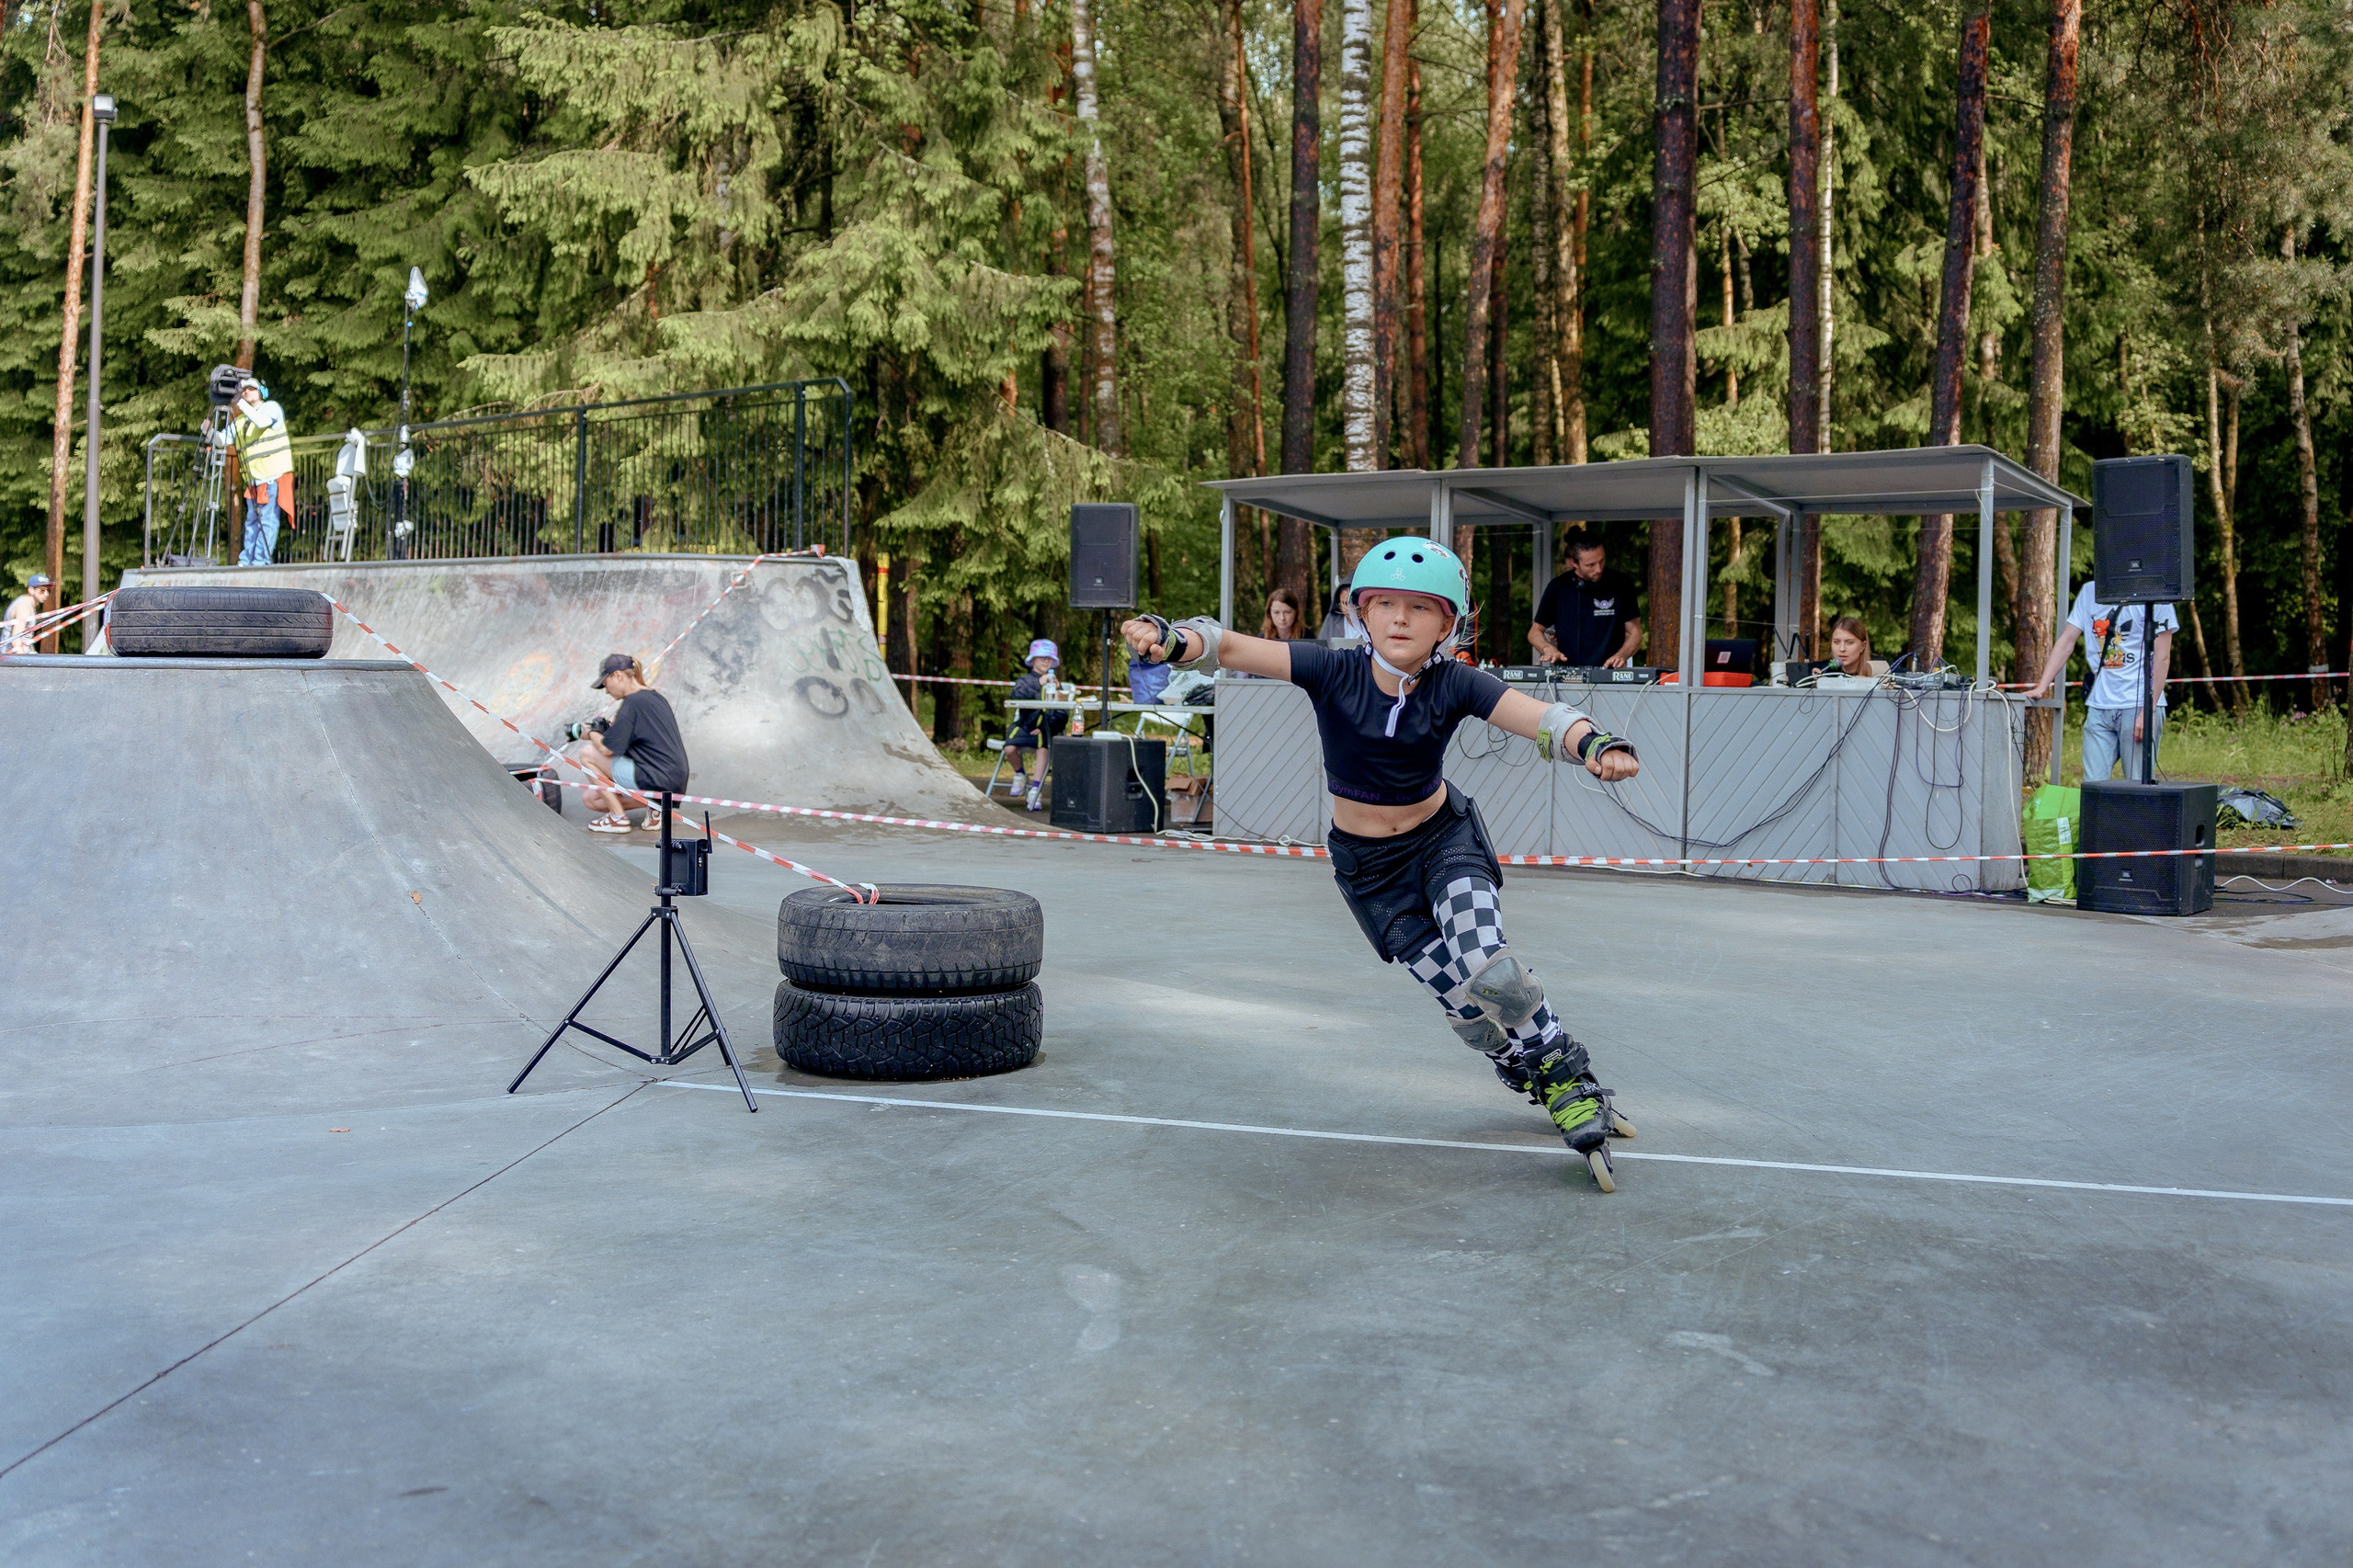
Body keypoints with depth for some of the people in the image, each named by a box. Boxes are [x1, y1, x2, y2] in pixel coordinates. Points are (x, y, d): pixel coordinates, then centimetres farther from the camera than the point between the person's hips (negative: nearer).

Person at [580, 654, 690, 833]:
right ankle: (656, 806, 7)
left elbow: (607, 749, -14)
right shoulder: (657, 697, 15)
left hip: (657, 782, -10)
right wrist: (611, 728, 12)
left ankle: (618, 818, 1)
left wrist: (591, 734, 6)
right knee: (592, 799, 16)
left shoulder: (633, 702, -13)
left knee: (588, 753, 0)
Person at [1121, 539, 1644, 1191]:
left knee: (1484, 965, -23)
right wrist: (1174, 639, -51)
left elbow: (1540, 718, -35)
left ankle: (1570, 1076, 3)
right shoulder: (1333, 671, -21)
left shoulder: (1454, 685, -20)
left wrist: (1595, 744, -56)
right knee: (1460, 998, -6)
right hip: (1366, 864, 0)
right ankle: (1540, 1084, 23)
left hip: (1444, 836, 0)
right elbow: (1234, 649, -31)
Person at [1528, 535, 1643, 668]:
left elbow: (1634, 632, 9)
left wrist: (1621, 655, -12)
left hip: (1610, 672, -1)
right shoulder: (1558, 587, 5)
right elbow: (1535, 631, 15)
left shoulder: (1620, 586, 4)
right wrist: (1548, 648, -7)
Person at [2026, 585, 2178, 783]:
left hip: (2139, 706, -4)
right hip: (2098, 707, 4)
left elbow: (2162, 658, -5)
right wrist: (2042, 686, 4)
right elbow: (2065, 643, 15)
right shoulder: (2089, 592, 13)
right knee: (2093, 786, -2)